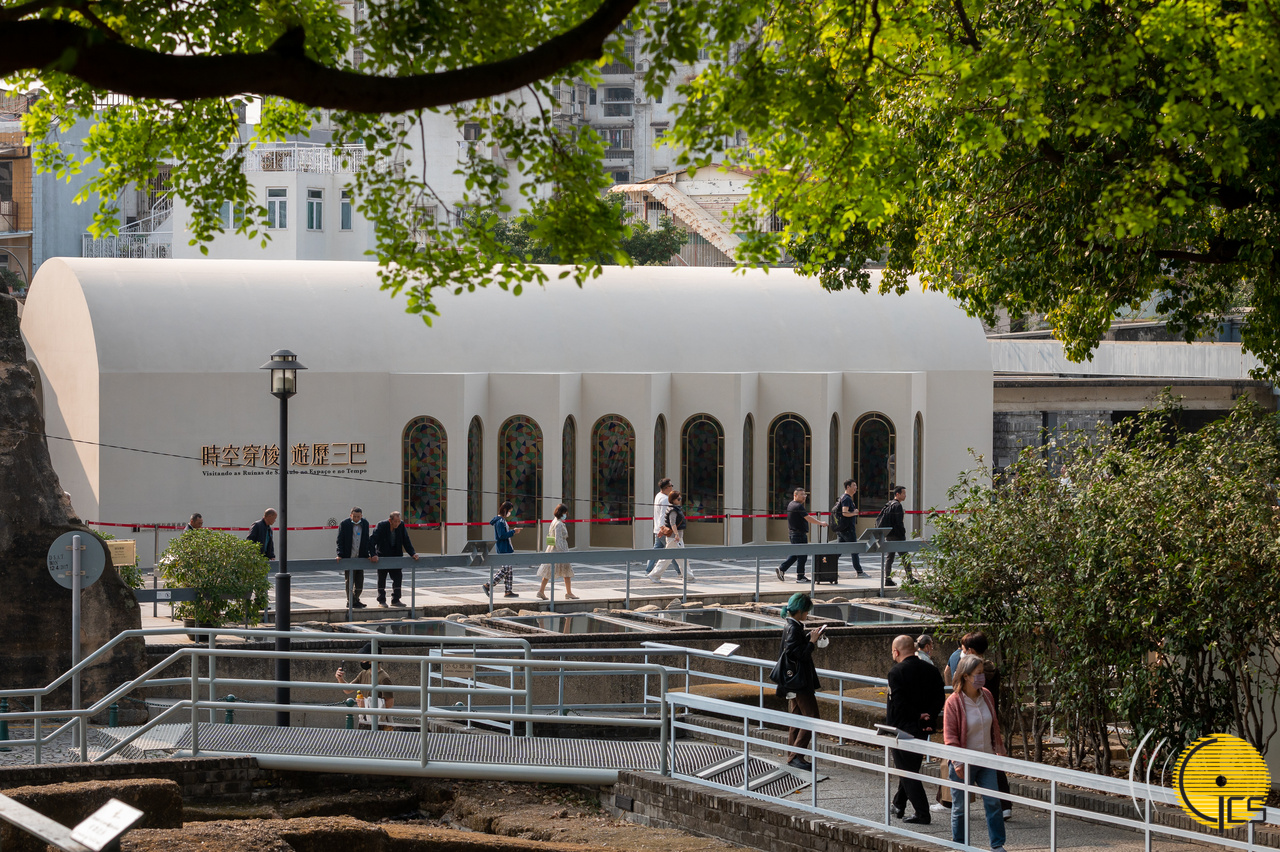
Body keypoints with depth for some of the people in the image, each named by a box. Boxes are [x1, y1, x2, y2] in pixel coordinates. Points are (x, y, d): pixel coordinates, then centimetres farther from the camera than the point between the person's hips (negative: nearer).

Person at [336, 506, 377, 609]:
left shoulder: (365, 524, 7)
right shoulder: (344, 524, -6)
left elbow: (367, 540, 11)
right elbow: (340, 541, -7)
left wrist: (371, 554, 4)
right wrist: (340, 555, -17)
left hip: (360, 557, 4)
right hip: (348, 557, -4)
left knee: (360, 581, 9)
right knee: (350, 581, 1)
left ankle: (356, 599, 25)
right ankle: (351, 602, 8)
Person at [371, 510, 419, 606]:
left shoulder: (401, 527, -9)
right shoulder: (381, 526, -19)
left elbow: (406, 542, -4)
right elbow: (373, 541, -23)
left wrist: (413, 553, -17)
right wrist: (372, 554, -34)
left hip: (395, 557, 3)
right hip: (382, 557, -3)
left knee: (397, 577, 3)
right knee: (381, 579, 5)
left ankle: (395, 600, 12)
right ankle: (381, 601, 13)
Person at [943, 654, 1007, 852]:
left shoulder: (986, 696, 2)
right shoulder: (953, 702, -14)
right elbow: (950, 735, -12)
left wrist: (998, 748, 17)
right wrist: (957, 762, -17)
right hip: (964, 764, -5)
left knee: (993, 802, 1)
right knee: (960, 806, 5)